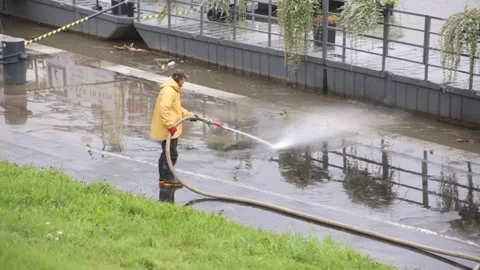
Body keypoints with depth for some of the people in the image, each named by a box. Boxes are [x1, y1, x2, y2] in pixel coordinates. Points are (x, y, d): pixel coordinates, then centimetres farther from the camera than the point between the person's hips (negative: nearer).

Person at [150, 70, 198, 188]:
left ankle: (163, 178, 23)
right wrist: (170, 126, -30)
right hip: (167, 130, -11)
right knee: (171, 154, -4)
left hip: (170, 129, 11)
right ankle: (168, 179, 3)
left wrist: (189, 115, 17)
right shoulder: (169, 90, -20)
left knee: (166, 153, 16)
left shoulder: (173, 90, 16)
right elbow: (164, 109, -29)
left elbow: (177, 108, 26)